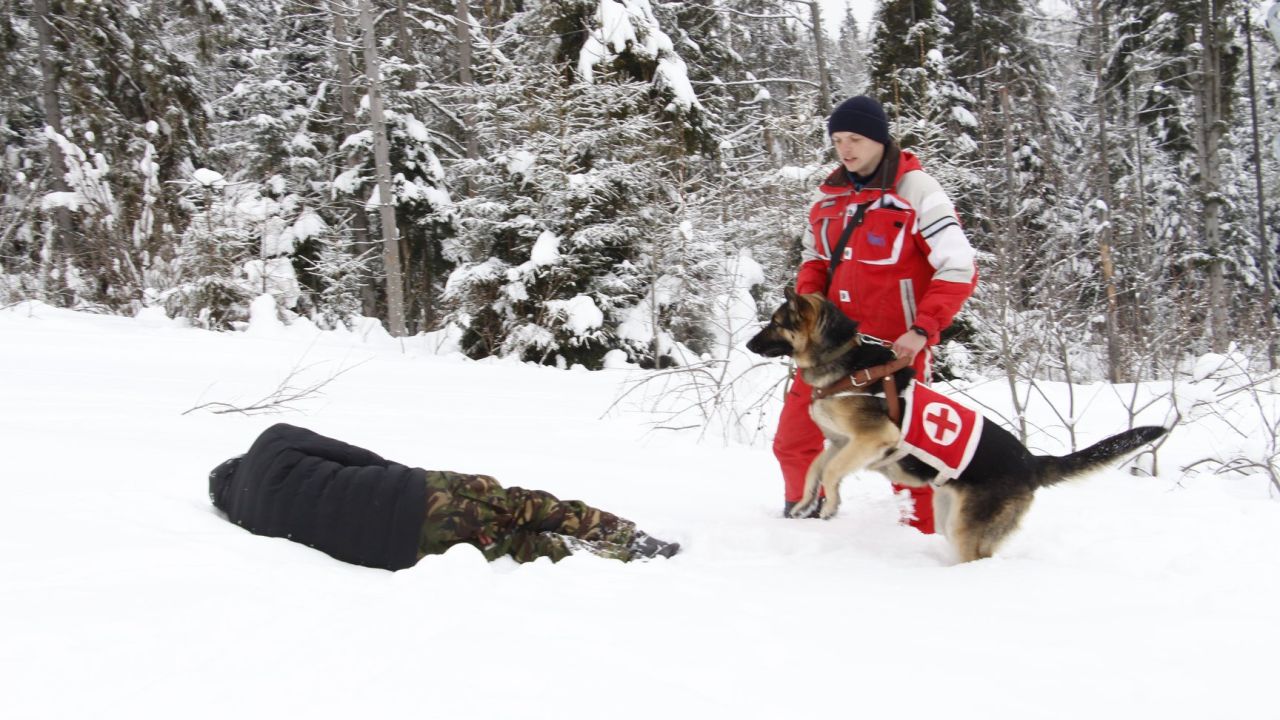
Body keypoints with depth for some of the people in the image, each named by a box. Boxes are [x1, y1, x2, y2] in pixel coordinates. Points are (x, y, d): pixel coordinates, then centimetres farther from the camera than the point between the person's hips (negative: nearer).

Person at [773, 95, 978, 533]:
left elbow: (958, 268, -12)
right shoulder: (831, 194, 8)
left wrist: (922, 329, -19)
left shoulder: (915, 190, -10)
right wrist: (808, 296, 1)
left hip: (893, 348, -6)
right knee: (793, 440, 11)